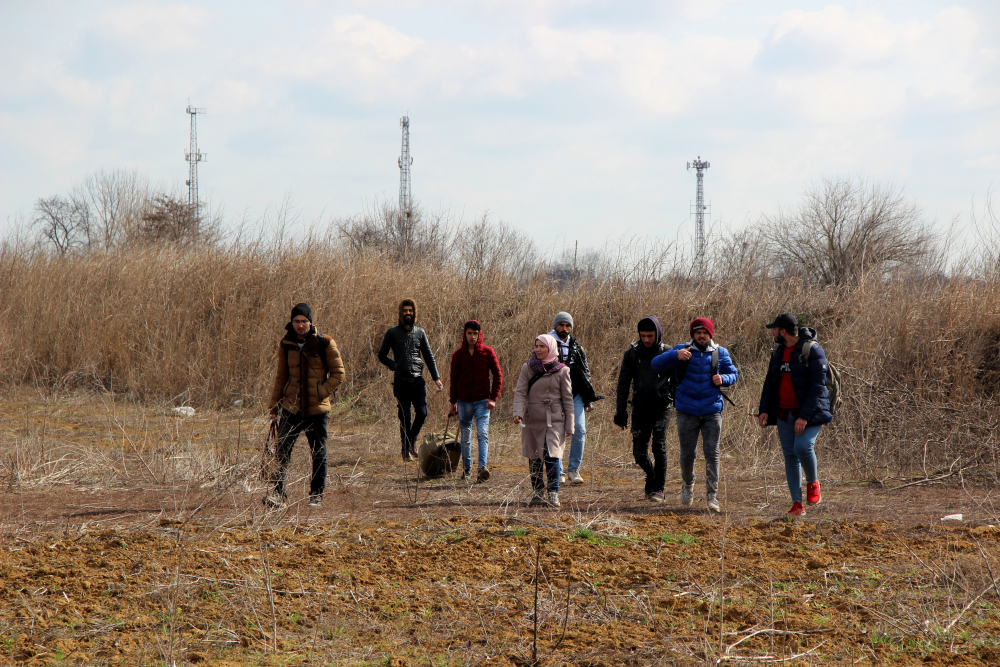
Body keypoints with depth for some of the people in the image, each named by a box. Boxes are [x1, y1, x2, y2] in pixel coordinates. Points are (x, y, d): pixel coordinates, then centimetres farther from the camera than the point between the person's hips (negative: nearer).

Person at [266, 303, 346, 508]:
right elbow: (280, 378, 12)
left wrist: (322, 392, -12)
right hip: (292, 406, 2)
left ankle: (316, 495, 19)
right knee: (282, 450, -11)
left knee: (319, 453, 6)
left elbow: (338, 373, 0)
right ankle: (277, 493, -12)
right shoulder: (286, 344, 5)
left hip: (317, 408, -2)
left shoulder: (324, 343, -4)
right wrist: (274, 407, 9)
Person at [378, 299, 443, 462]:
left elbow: (428, 356, 17)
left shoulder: (420, 332, 12)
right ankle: (406, 449, 9)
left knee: (422, 412, -9)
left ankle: (412, 440, 15)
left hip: (418, 380, 2)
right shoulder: (392, 333, 5)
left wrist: (436, 378, 10)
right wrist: (394, 366, -7)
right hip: (401, 381, -2)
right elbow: (381, 355, 9)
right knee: (405, 417, -3)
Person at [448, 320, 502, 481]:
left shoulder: (487, 352, 0)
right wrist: (453, 402, 10)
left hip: (482, 401, -2)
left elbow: (498, 376, 2)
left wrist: (493, 398, -5)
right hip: (464, 401, 2)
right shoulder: (458, 355, 5)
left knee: (482, 434, -14)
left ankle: (482, 468, -24)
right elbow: (454, 380, 12)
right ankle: (466, 467, 21)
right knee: (465, 436, 9)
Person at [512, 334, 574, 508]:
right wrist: (518, 412, -21)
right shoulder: (527, 369, 6)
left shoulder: (562, 371, 3)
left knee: (552, 454, -14)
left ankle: (553, 493, -10)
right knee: (534, 458, 5)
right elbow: (520, 392, -3)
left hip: (554, 419, -2)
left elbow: (567, 399, 5)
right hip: (532, 418, 2)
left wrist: (569, 426, 3)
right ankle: (537, 493, 14)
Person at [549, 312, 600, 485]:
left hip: (575, 396, 3)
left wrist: (589, 399, 14)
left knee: (580, 430, -8)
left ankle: (574, 470, 0)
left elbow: (585, 374, 19)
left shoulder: (577, 348, 14)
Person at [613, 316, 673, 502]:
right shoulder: (632, 353, 7)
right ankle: (651, 475, 30)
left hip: (661, 407, -2)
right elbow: (623, 384, 10)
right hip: (640, 408, 2)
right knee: (639, 452, 1)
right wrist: (621, 412, 6)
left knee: (659, 446, -14)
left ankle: (658, 489, -7)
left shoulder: (668, 353, 2)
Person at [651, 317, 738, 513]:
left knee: (712, 453, -8)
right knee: (687, 454, 5)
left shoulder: (720, 354, 6)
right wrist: (675, 355, -29)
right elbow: (657, 364, -9)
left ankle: (712, 496, -8)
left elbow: (733, 374, 17)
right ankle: (688, 484, 34)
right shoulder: (682, 350, 1)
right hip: (687, 412, 0)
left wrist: (723, 379, -7)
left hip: (712, 411, 0)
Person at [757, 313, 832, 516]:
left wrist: (805, 416, -23)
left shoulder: (812, 350, -12)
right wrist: (765, 410, 4)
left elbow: (817, 386, -17)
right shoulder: (778, 351, 11)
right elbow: (770, 382, 16)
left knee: (803, 446, -24)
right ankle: (797, 504, 6)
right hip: (784, 413, 7)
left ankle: (812, 483, 5)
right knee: (790, 455, 3)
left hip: (809, 411, -7)